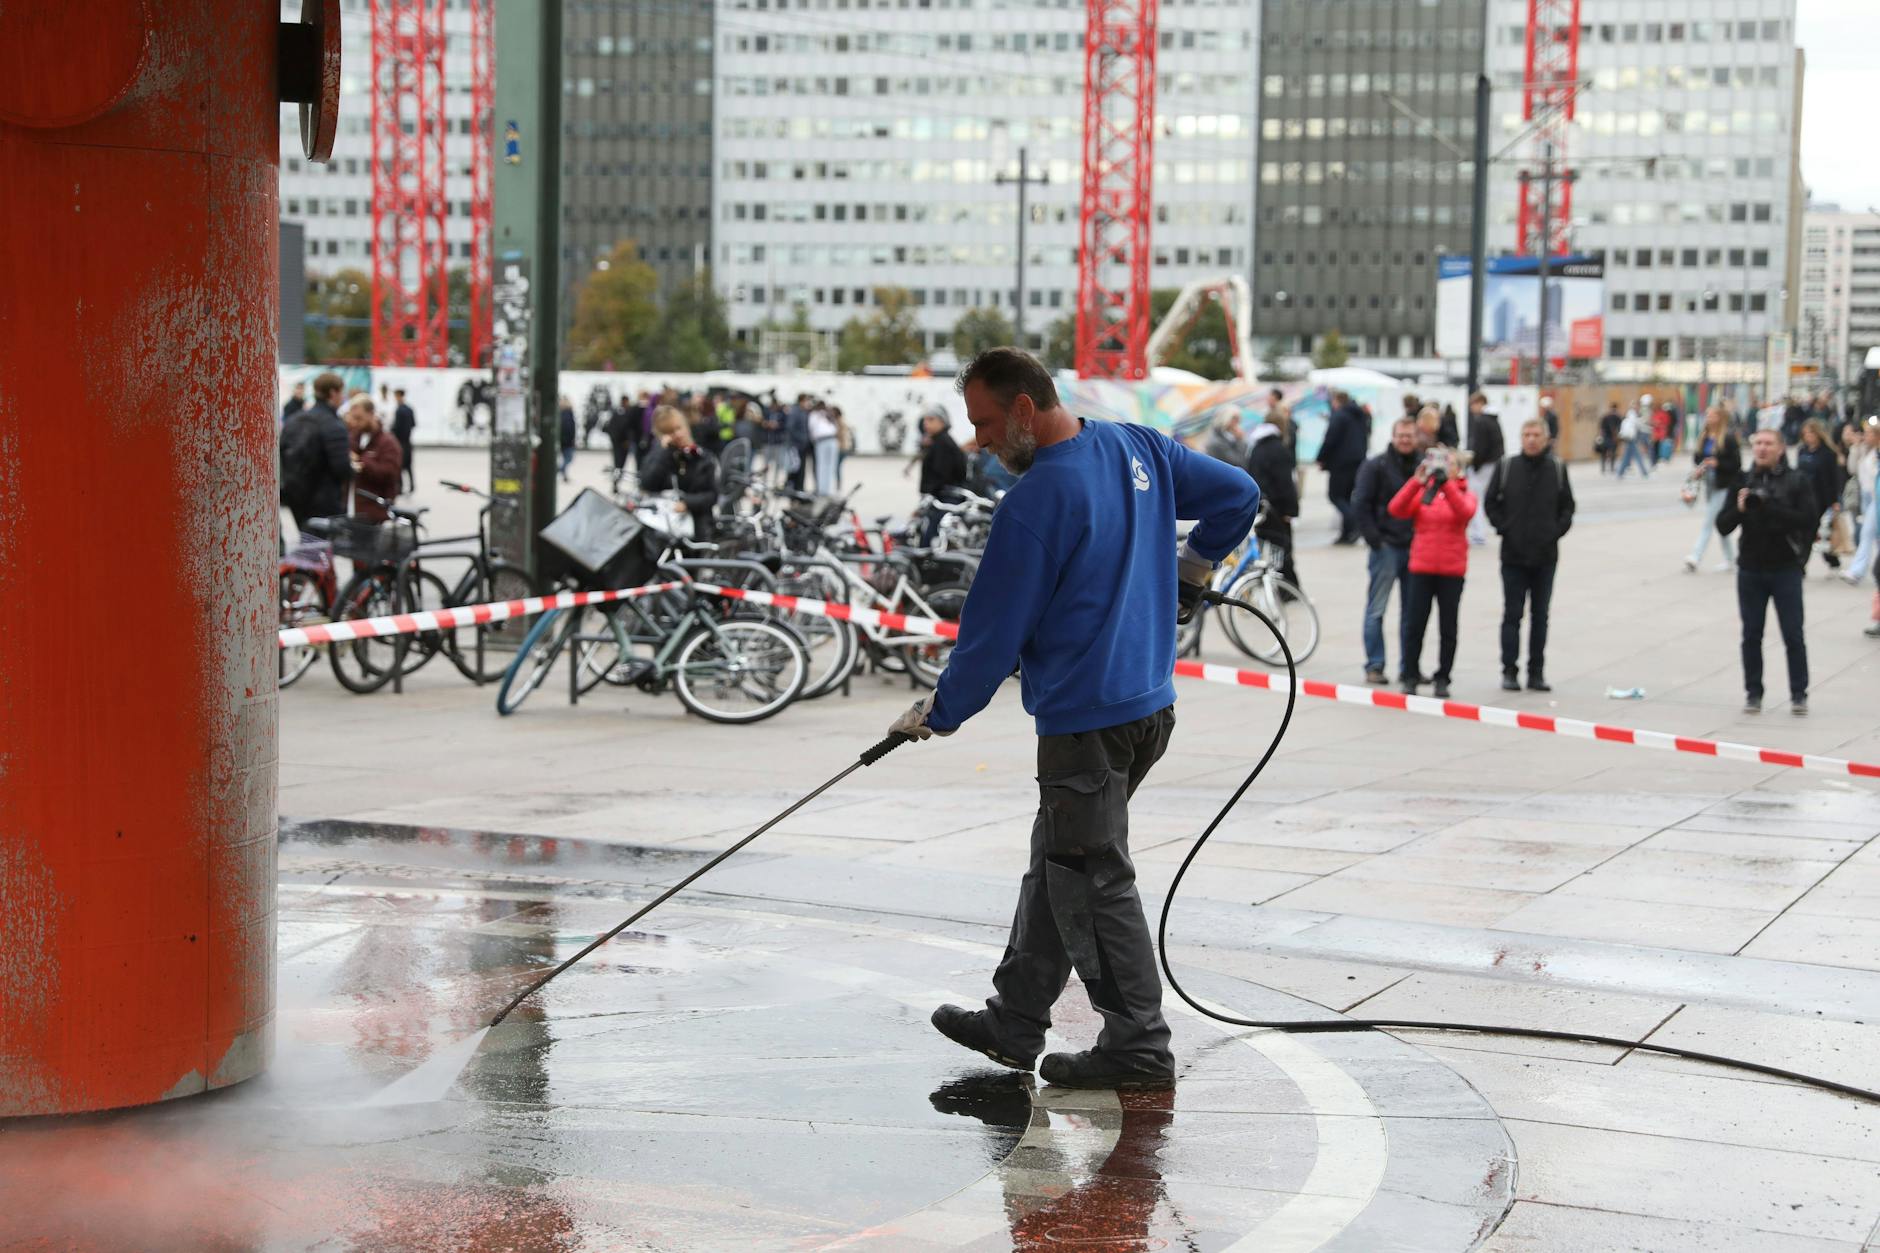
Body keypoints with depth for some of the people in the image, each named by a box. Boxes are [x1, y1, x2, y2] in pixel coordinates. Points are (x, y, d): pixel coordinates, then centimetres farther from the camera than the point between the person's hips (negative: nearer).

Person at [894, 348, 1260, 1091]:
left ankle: (1138, 1049, 10)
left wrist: (937, 714, -2)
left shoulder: (1037, 501, -20)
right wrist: (1189, 573, 25)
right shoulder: (1138, 447, 4)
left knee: (1094, 884, 2)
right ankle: (1016, 1021, 27)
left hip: (1087, 718, -9)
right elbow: (1239, 495, 14)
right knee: (1055, 864, 18)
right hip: (1151, 702, 9)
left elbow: (995, 631, -15)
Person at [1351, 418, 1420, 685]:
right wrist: (1373, 538, -11)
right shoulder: (1376, 466, -4)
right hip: (1386, 546, -4)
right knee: (1376, 610, -3)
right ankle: (1374, 666, 1)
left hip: (1414, 548, 5)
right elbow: (1360, 504, -7)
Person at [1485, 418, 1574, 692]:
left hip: (1545, 556, 1)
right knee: (1512, 614, 1)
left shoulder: (1557, 468, 2)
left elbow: (1567, 506, 10)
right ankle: (1509, 671, 6)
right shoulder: (1506, 467, -1)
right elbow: (1490, 502, 5)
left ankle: (1536, 672, 13)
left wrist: (1557, 530, -3)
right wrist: (1503, 527, -5)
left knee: (1540, 615, 7)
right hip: (1513, 555, -1)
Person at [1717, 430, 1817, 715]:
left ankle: (1799, 694, 9)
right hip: (1750, 570, 2)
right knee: (1751, 635, 7)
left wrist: (1772, 508, -22)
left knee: (1793, 635, 0)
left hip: (1786, 570, -2)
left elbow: (1809, 520, -14)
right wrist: (1738, 509, -19)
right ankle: (1753, 693, 16)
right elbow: (1723, 525, 1)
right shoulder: (1743, 482, 3)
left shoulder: (1797, 481, -3)